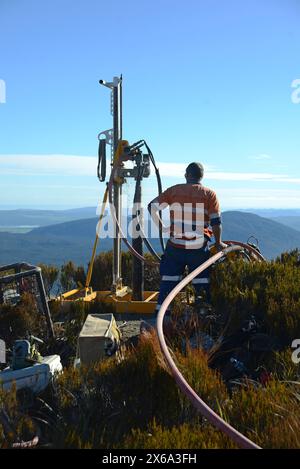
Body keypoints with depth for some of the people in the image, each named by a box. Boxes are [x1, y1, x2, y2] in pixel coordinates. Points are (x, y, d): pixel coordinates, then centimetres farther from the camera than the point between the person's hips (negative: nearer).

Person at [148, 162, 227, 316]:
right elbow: (216, 222, -6)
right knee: (201, 282, 10)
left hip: (175, 246, 2)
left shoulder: (174, 190, 3)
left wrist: (162, 227, 7)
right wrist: (218, 243, 5)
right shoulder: (209, 194, -2)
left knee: (168, 280, 11)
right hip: (199, 248, -1)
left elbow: (152, 207, -1)